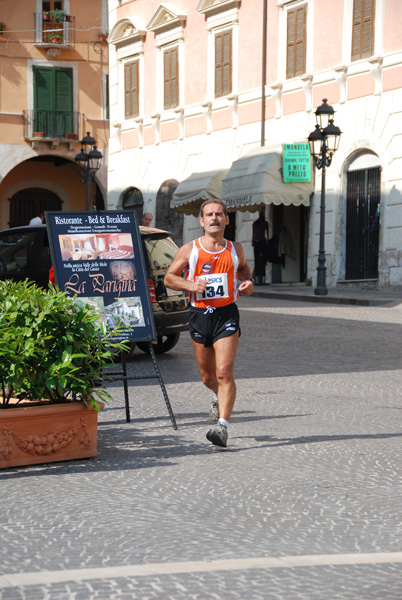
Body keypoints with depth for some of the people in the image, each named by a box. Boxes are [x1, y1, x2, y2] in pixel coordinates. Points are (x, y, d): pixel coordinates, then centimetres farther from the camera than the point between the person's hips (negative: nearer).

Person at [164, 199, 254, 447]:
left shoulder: (235, 249, 4)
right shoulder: (189, 250, -2)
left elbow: (243, 268, 25)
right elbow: (169, 278, 4)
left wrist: (248, 282, 3)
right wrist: (190, 285, -14)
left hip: (227, 315, -1)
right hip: (200, 314, 1)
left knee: (224, 372, -15)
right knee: (208, 376, 14)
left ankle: (222, 426, -16)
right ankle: (221, 398, 48)